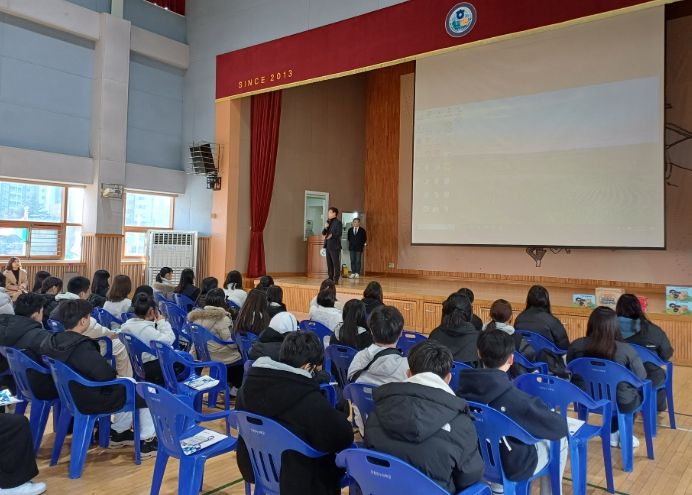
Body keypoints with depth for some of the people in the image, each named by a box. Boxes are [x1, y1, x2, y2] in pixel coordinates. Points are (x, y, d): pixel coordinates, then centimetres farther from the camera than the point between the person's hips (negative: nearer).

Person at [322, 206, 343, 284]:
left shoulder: (338, 222, -6)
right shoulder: (328, 222, 15)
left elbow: (339, 233, -13)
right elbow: (323, 233, 15)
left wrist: (332, 235, -28)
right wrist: (325, 228, -3)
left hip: (335, 246, -7)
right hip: (328, 245, 7)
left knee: (336, 263, -3)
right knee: (329, 263, 10)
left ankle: (336, 279, 0)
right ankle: (330, 278, 17)